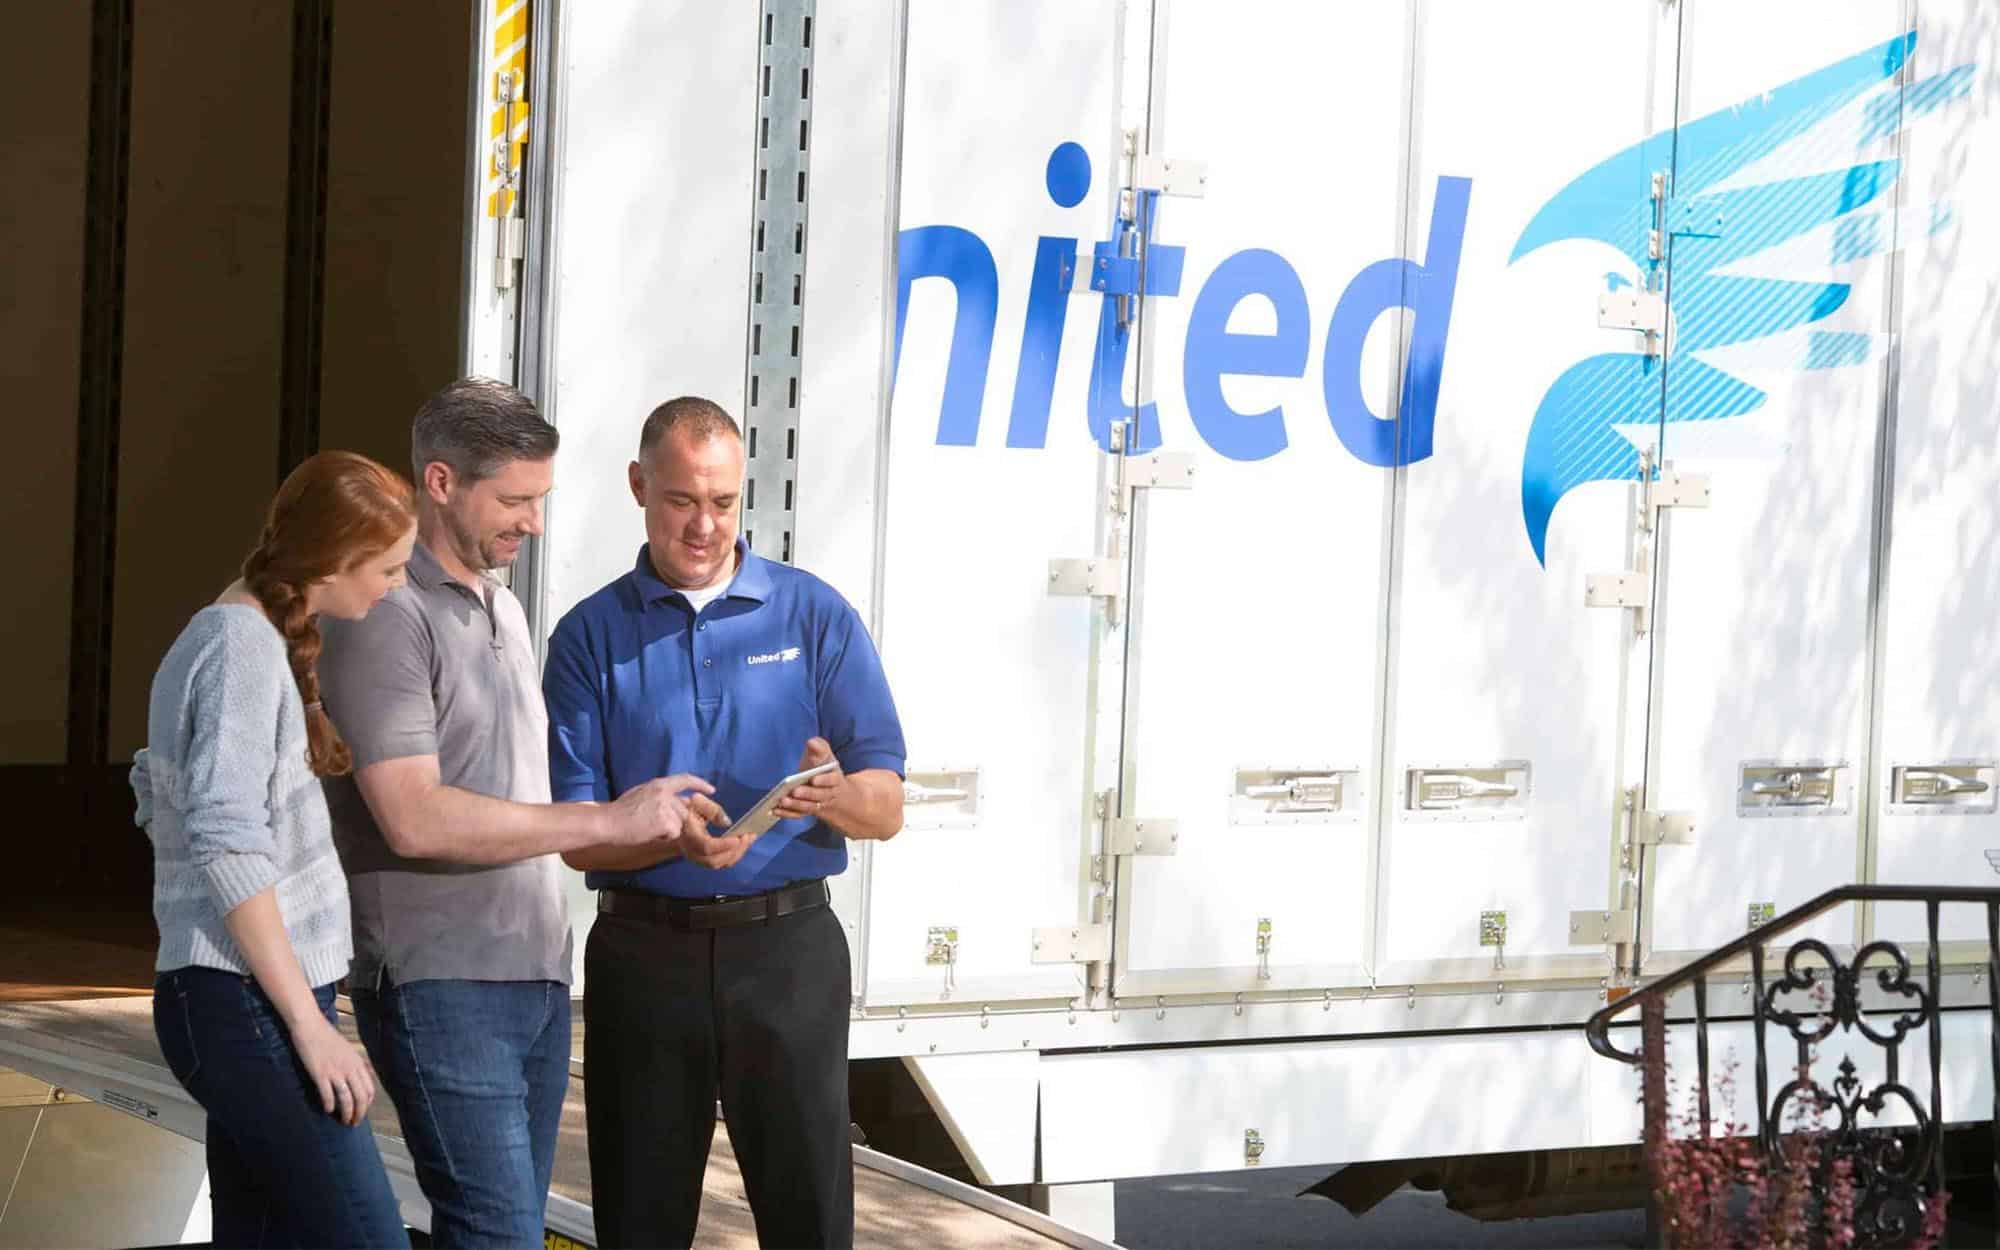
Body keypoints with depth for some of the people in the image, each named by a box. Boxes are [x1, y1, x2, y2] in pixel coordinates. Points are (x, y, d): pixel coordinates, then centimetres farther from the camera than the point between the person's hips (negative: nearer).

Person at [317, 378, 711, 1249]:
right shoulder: (386, 617, -12)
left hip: (536, 978, 9)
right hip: (444, 985, -8)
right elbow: (415, 819, -21)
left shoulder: (505, 610, 17)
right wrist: (607, 821, -17)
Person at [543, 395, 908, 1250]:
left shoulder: (815, 616, 5)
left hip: (787, 949, 0)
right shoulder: (591, 636, 5)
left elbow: (887, 808, 1)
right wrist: (674, 839, -21)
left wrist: (835, 796, -22)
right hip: (643, 948, 1)